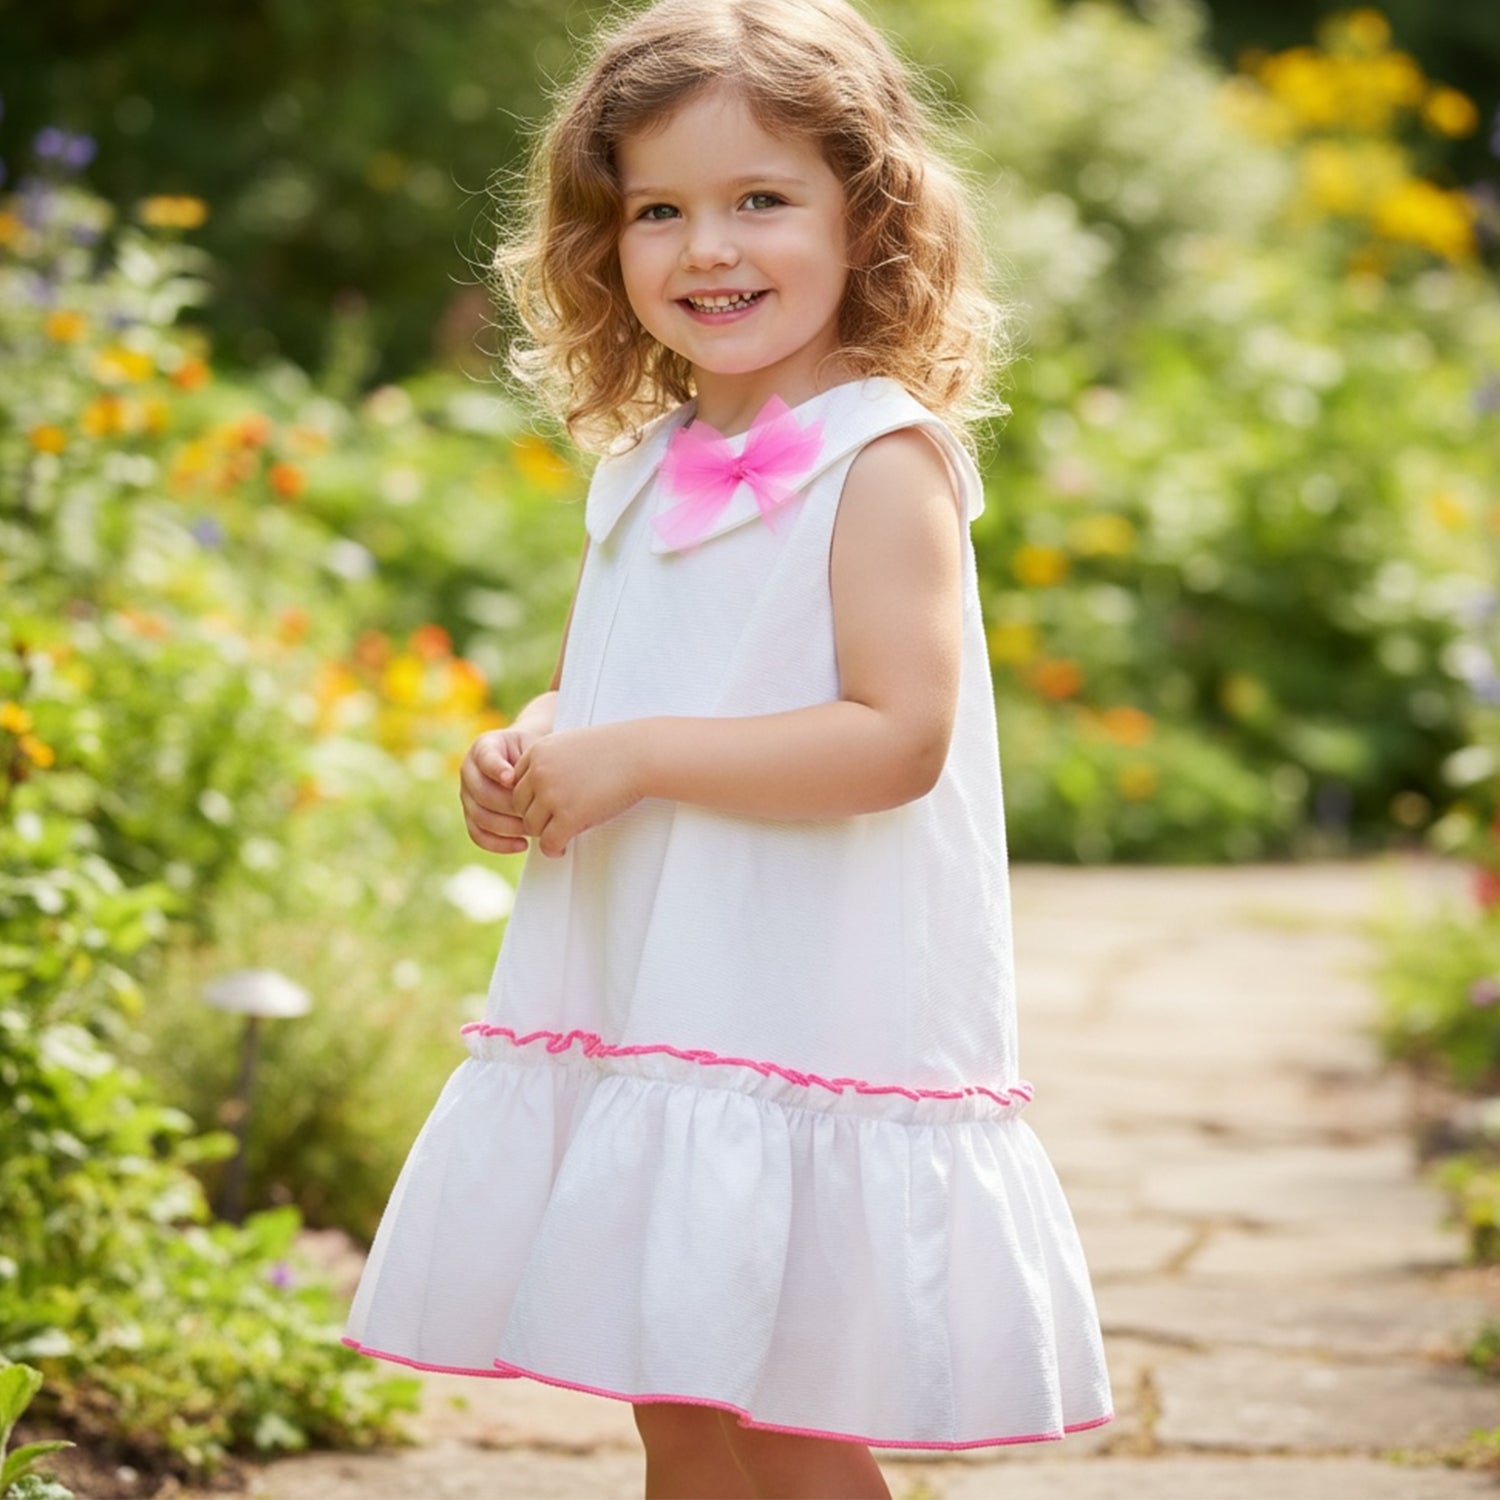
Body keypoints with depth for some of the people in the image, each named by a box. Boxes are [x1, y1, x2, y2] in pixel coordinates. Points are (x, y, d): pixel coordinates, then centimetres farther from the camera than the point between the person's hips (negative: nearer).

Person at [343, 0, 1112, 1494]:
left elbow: (897, 738, -22)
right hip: (638, 1016, 8)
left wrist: (632, 758, -20)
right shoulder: (643, 472, 12)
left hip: (810, 1023, -7)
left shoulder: (882, 461, -12)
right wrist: (516, 762, 2)